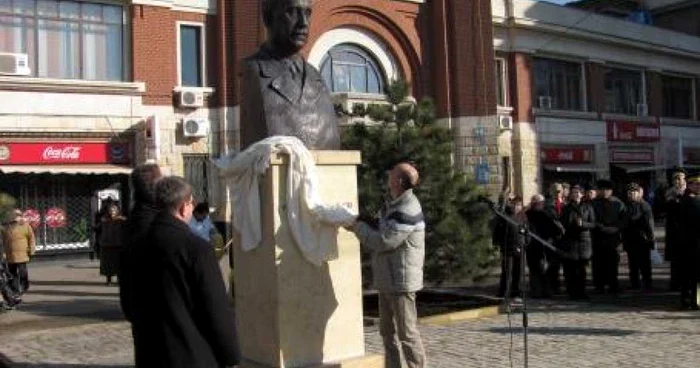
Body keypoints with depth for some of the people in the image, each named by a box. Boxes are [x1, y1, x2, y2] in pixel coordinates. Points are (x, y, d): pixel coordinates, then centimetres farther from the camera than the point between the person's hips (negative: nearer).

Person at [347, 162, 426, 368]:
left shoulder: (407, 211, -19)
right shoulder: (394, 206, 14)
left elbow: (384, 241, -22)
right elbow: (380, 241, 20)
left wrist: (359, 227, -8)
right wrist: (359, 228, 6)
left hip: (401, 281, -10)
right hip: (387, 281, 10)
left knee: (407, 333, -2)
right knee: (387, 332, 16)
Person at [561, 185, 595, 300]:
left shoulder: (587, 207, 7)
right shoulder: (567, 208, 9)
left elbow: (593, 224, 2)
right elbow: (564, 224, 9)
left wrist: (583, 224, -15)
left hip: (584, 239, 0)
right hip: (570, 240, 0)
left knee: (582, 268, 1)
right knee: (570, 269, -5)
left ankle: (581, 291, 10)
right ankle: (572, 292, 2)